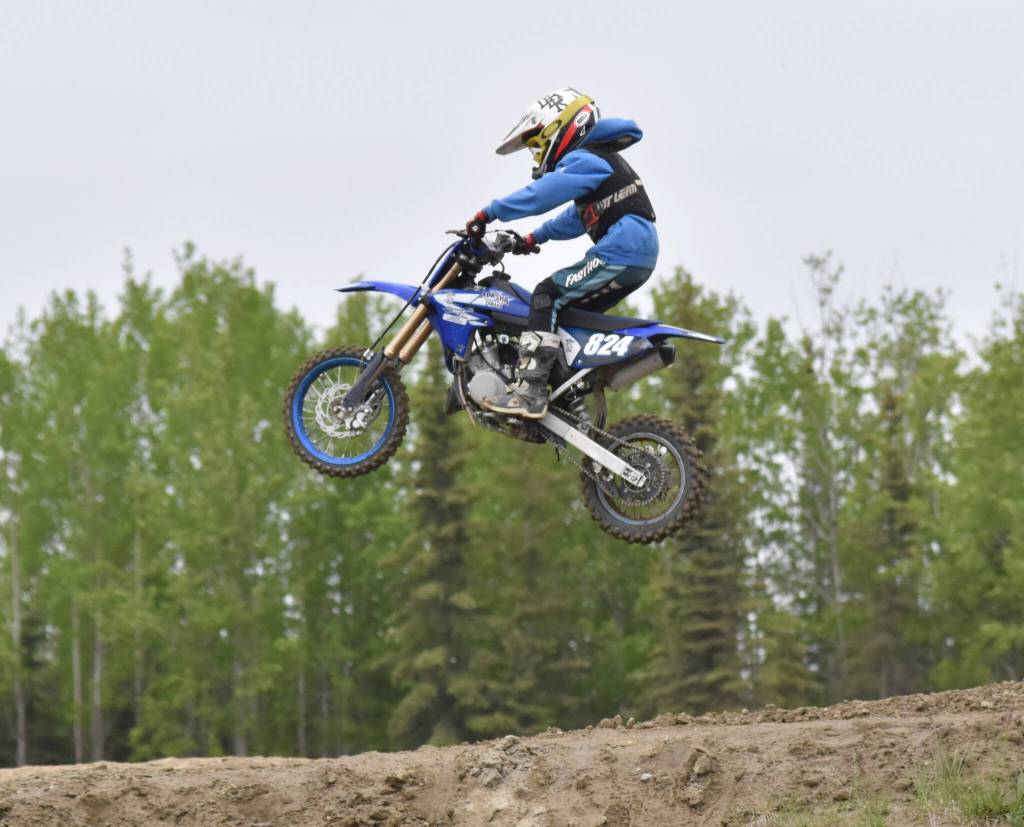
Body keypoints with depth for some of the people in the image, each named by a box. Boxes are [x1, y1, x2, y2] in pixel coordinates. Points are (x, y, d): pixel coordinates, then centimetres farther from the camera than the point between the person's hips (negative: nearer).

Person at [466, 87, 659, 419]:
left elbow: (541, 194, -18)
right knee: (566, 311, 18)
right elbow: (577, 216, 37)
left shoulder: (585, 160, -6)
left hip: (621, 252, -10)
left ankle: (529, 390, -28)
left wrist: (489, 213, -16)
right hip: (637, 256, 10)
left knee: (548, 295, -15)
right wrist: (536, 237, 31)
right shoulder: (598, 162, 27)